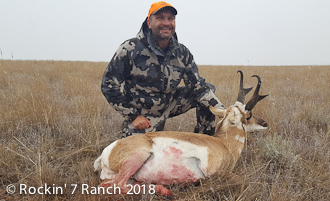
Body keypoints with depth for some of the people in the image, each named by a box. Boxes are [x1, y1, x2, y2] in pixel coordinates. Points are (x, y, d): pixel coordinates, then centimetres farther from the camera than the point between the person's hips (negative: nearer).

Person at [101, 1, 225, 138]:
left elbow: (198, 86, -5)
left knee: (207, 89, -5)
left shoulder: (182, 53, -8)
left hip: (170, 105, 4)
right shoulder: (130, 49, -19)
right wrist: (133, 115, -17)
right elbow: (109, 85, -14)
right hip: (142, 118, -3)